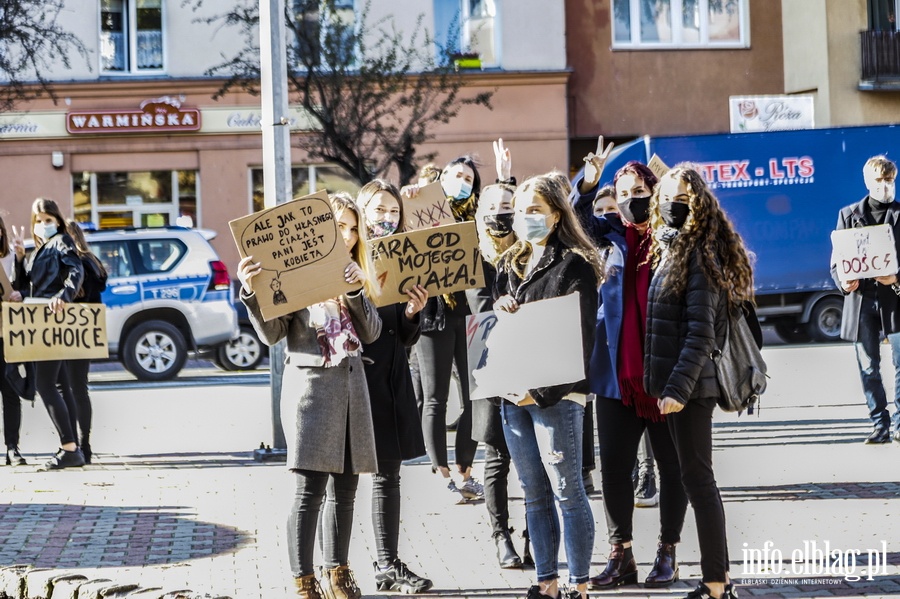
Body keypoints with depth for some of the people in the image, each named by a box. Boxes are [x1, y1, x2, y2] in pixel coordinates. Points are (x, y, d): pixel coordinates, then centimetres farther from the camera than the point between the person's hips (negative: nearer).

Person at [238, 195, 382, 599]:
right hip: (311, 385, -6)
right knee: (310, 490, -10)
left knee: (345, 487, 9)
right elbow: (271, 334, -10)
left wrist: (357, 290, -12)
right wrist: (253, 293, -26)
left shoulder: (355, 276, 14)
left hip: (351, 387, 6)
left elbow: (372, 333, 3)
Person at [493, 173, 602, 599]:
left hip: (556, 395, -7)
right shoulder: (509, 265, 16)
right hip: (512, 393, 7)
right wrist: (500, 308, -3)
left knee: (566, 489, -4)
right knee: (533, 492, 8)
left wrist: (542, 391, -17)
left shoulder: (575, 265, -5)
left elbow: (579, 337, -11)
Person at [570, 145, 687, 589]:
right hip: (616, 371, 3)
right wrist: (588, 183, -22)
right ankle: (620, 554, 14)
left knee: (672, 465, 5)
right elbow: (580, 219, -5)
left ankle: (667, 552, 15)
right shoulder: (611, 233, 9)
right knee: (614, 466, 6)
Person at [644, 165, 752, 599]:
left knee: (696, 477, -7)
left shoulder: (699, 257, -12)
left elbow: (700, 333, -19)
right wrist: (662, 382, 14)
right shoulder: (670, 250, 15)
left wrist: (677, 387, -24)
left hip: (689, 383, -9)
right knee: (696, 477, 11)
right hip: (672, 383, 9)